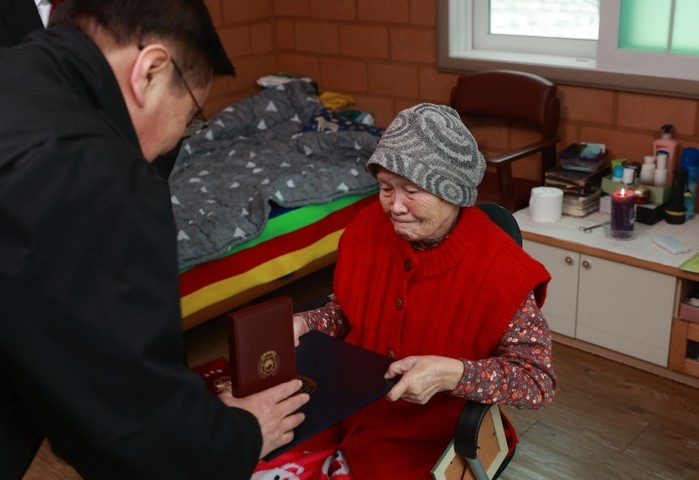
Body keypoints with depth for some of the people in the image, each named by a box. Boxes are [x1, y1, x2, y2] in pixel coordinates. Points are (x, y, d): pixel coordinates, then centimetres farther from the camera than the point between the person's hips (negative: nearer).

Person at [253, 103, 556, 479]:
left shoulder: (497, 268, -19)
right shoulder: (367, 228, -5)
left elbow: (540, 382, -16)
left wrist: (452, 374, -29)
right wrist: (301, 325, -8)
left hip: (426, 438, -4)